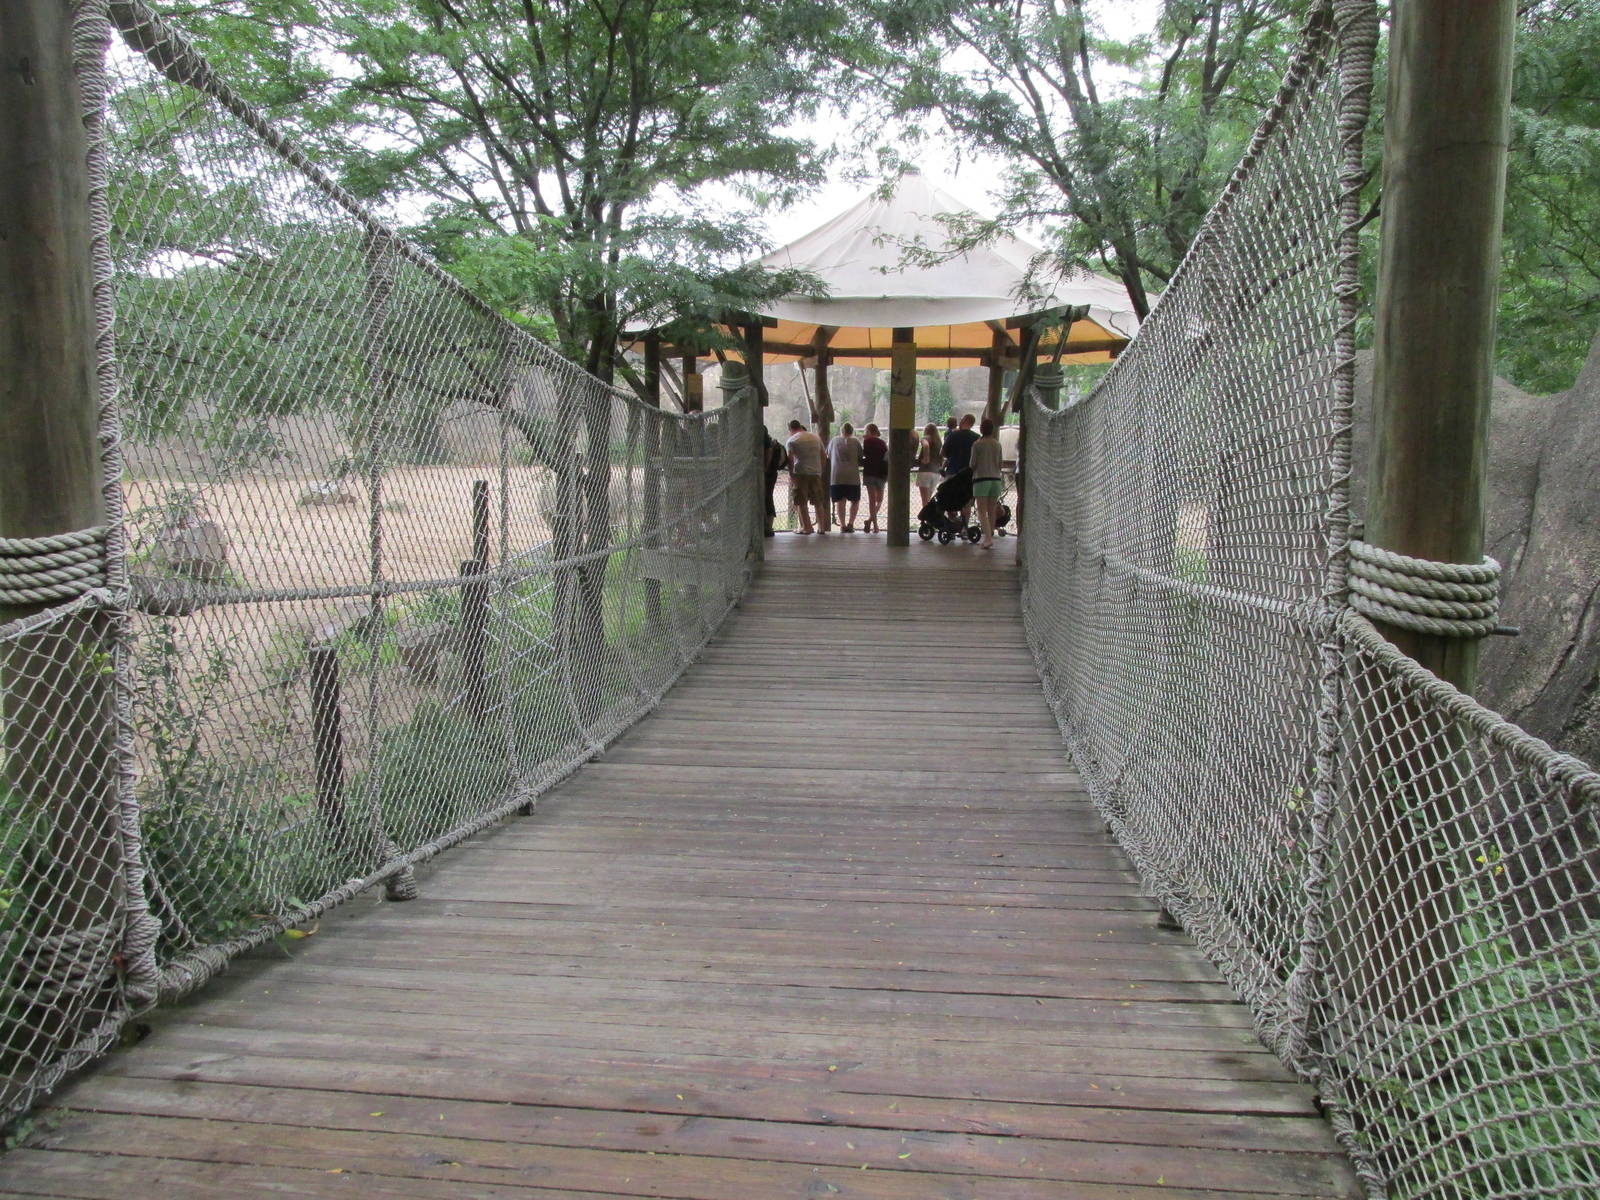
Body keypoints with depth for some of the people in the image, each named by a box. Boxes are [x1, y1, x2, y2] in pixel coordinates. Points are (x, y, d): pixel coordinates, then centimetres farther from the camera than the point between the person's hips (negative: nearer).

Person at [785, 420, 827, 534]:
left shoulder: (791, 440, -1)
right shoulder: (816, 437, 14)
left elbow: (790, 459, -10)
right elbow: (823, 456, 14)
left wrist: (791, 474, -5)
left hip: (800, 473, -5)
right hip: (816, 473, 5)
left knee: (801, 503, 2)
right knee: (818, 502, 11)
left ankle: (806, 527, -2)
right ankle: (822, 527, 11)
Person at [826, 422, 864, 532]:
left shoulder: (834, 441, 8)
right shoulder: (856, 441, 3)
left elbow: (828, 457, 14)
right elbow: (860, 460, 6)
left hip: (836, 476, 1)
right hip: (853, 476, -1)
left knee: (840, 501, 5)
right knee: (855, 501, 11)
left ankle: (842, 525, 0)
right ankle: (850, 523, 1)